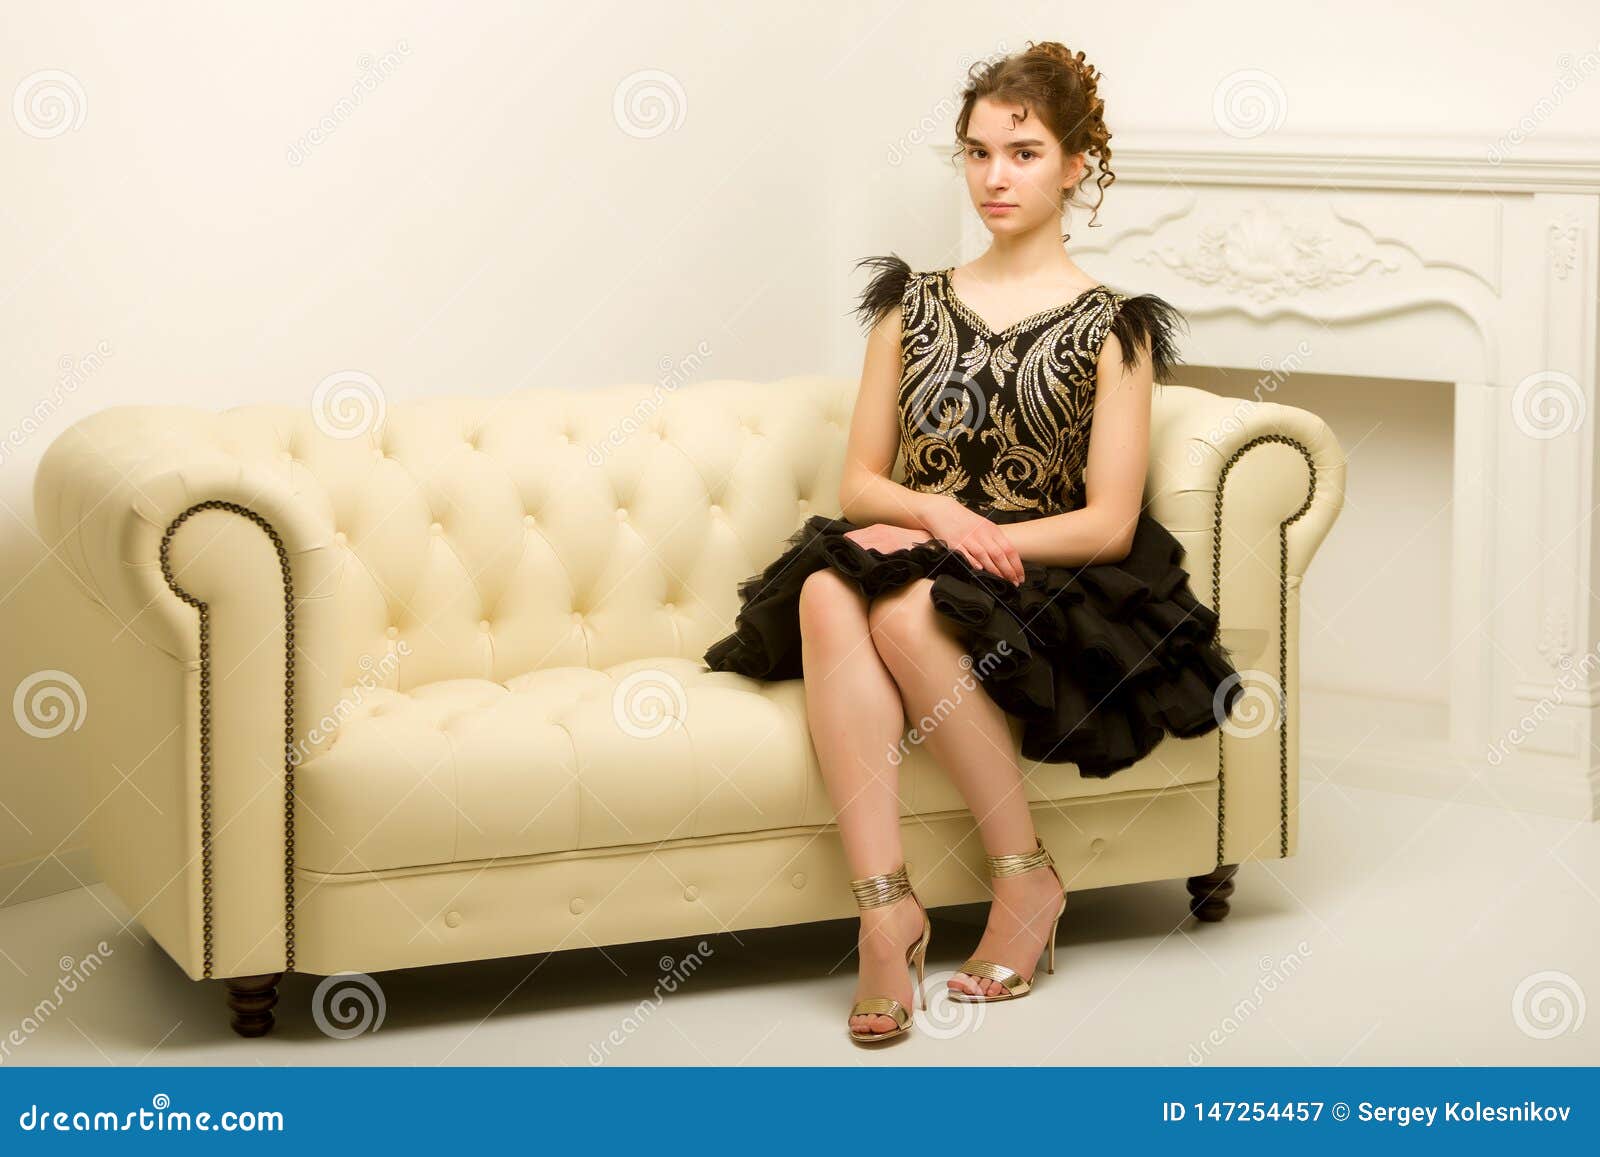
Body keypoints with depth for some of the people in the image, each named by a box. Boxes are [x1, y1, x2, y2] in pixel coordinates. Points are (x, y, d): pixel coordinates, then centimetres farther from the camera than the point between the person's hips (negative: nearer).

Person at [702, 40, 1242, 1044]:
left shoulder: (1109, 328, 3)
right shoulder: (912, 306, 15)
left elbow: (1109, 522, -3)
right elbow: (860, 480, 12)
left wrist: (977, 540, -15)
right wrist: (936, 511, -10)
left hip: (1051, 593, -3)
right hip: (915, 562, 3)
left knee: (910, 612, -35)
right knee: (828, 592, -32)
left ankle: (1026, 877, -20)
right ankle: (887, 904, -40)